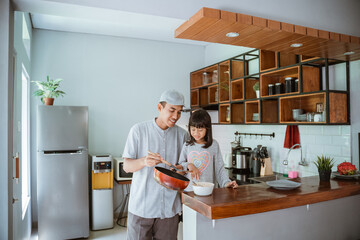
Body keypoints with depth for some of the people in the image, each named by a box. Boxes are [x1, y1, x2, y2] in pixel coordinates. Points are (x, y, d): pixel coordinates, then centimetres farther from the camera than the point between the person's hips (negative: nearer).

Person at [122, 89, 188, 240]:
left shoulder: (182, 134, 4)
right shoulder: (139, 130, -4)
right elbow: (127, 166, -5)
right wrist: (144, 161, -26)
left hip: (169, 207, 2)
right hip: (141, 205, -2)